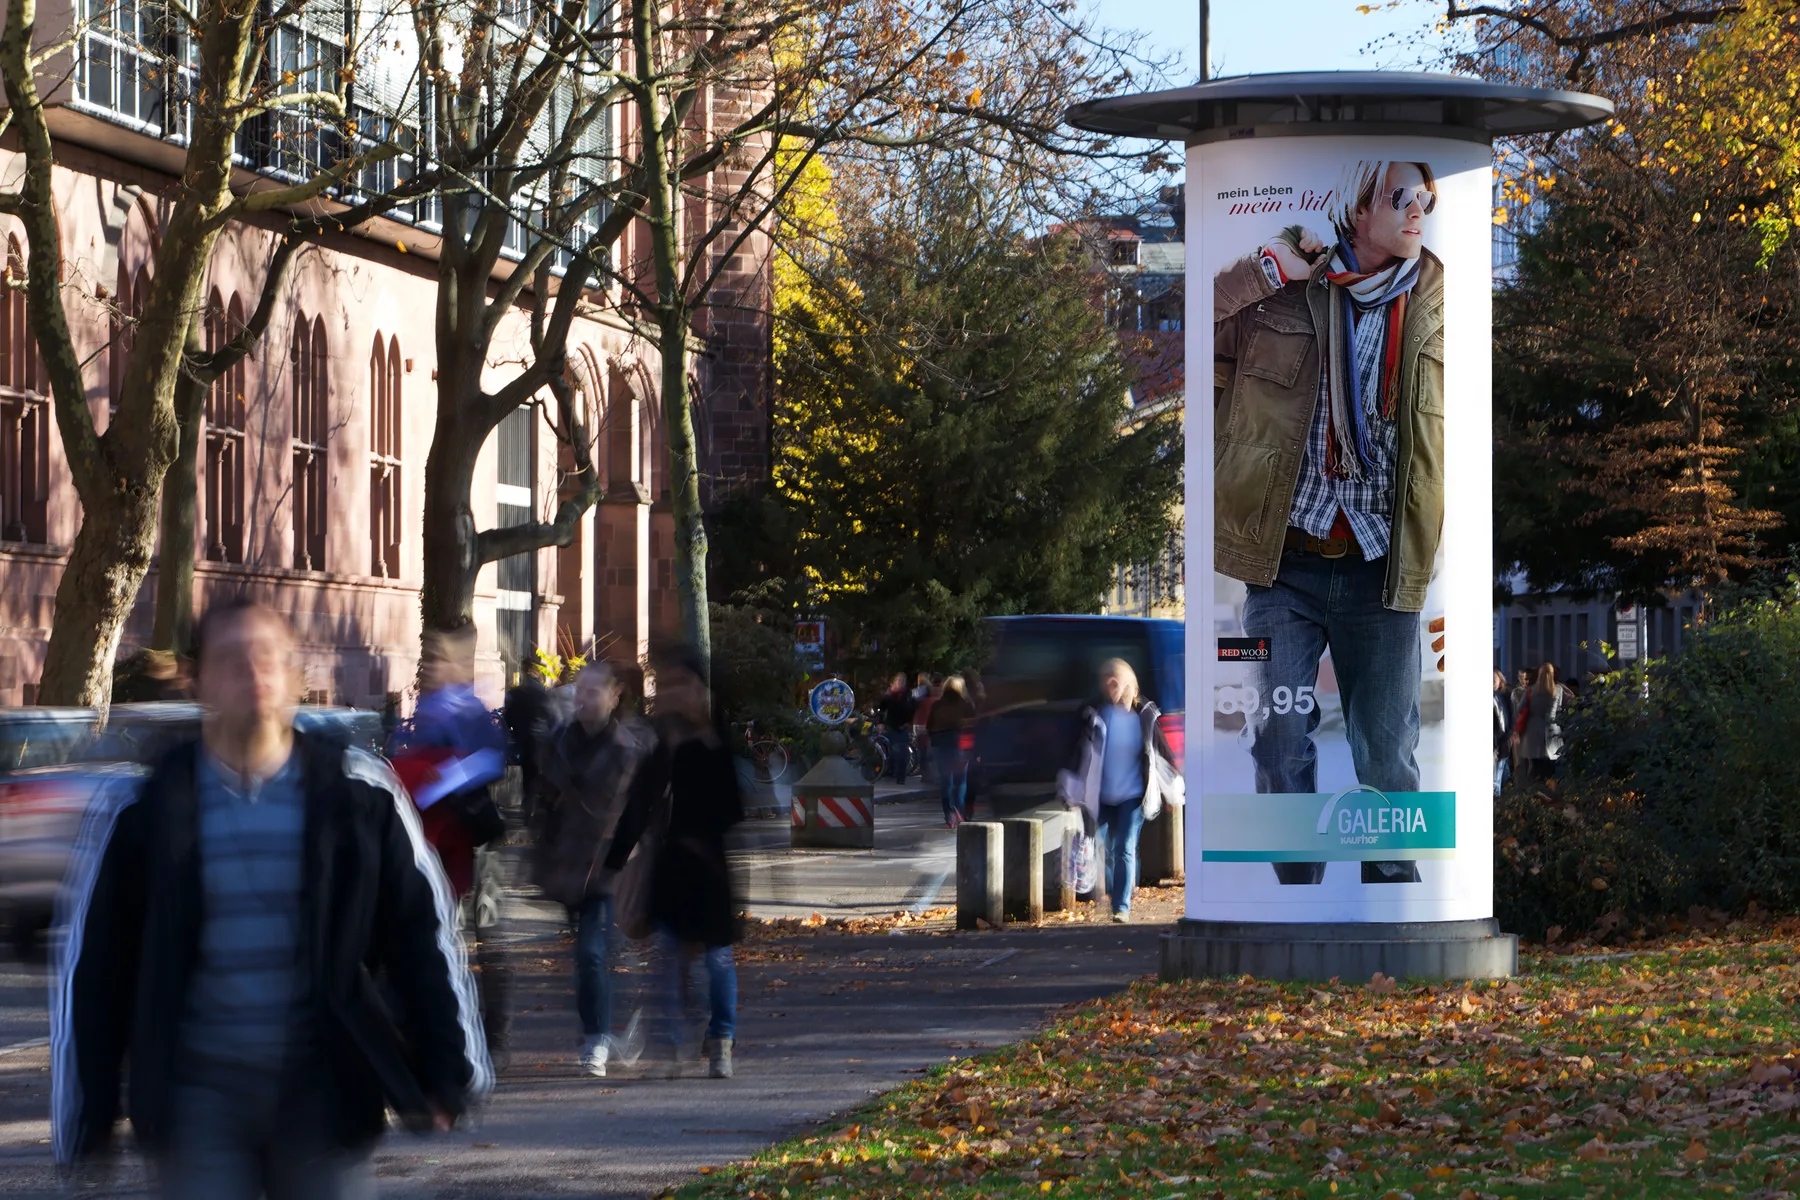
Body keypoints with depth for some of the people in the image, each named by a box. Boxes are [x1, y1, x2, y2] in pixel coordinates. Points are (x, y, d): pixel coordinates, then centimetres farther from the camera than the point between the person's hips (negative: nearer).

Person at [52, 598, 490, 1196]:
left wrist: (448, 1072, 1)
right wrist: (80, 1122, 3)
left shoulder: (358, 793, 0)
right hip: (197, 1095, -1)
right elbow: (91, 964, 3)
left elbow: (423, 936, 4)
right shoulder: (143, 806, -2)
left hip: (324, 1087, 1)